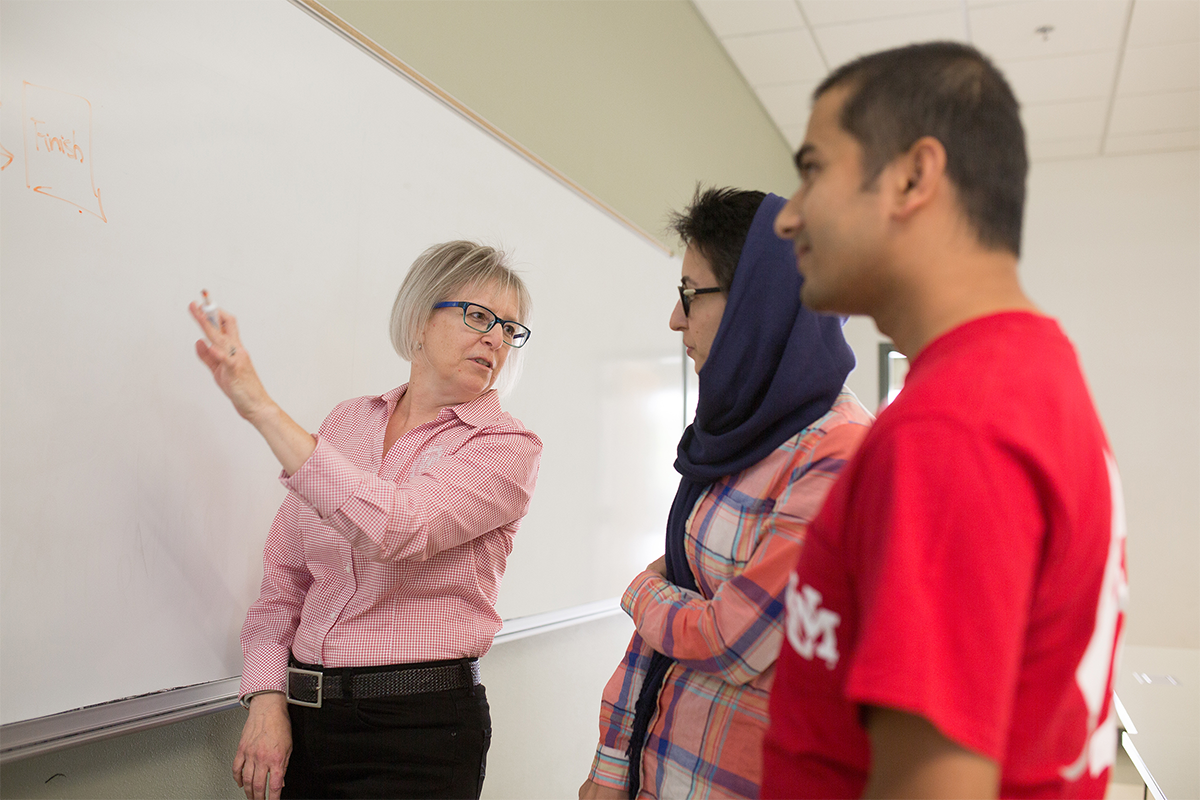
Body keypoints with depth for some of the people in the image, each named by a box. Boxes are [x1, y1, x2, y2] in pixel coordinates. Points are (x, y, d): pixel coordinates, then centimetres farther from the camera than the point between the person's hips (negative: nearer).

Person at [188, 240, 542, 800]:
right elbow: (285, 575, 8)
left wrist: (261, 408, -23)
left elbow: (397, 529, -26)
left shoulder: (507, 448, -9)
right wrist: (267, 698, -4)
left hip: (418, 730, -4)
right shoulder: (345, 424, 6)